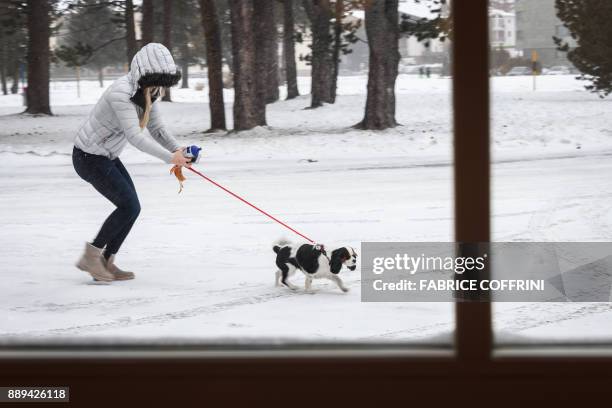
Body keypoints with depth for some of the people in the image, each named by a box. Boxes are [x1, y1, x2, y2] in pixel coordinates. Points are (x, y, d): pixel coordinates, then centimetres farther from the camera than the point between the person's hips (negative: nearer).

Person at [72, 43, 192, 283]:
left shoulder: (147, 92, 1)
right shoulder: (121, 93, -29)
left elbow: (156, 128, 3)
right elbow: (135, 136, -35)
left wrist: (177, 150, -14)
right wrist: (169, 157, -36)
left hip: (107, 156, 9)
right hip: (90, 158, -9)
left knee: (130, 207, 7)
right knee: (130, 206, -10)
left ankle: (106, 263, 15)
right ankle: (91, 257, 0)